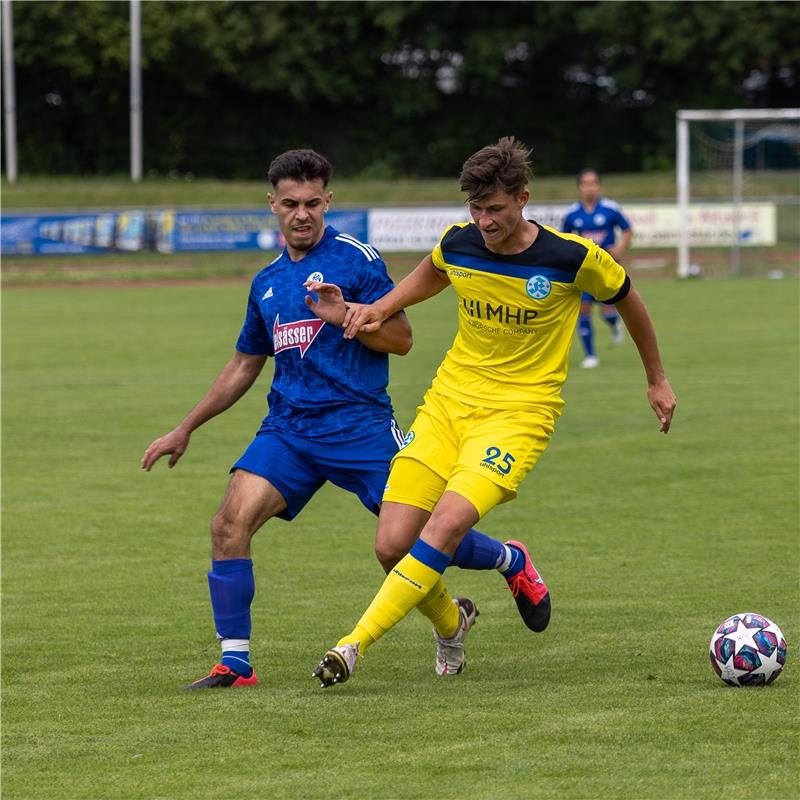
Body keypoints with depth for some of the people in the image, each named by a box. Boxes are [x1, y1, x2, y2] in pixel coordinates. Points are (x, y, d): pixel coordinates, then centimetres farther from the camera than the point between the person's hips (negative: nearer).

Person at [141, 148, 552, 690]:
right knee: (231, 523, -17)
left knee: (401, 548, -8)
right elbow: (245, 366, 27)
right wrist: (185, 430, 27)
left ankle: (512, 562, 23)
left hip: (359, 425, -5)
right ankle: (235, 663, -9)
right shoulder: (267, 283, 16)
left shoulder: (355, 257, -2)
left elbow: (401, 338, -5)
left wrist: (345, 316, -22)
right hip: (288, 427, 5)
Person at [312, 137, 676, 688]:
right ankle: (451, 623, 24)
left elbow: (628, 300, 8)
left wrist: (657, 380, 19)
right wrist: (380, 308, 8)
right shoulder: (457, 244, -2)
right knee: (393, 542, -8)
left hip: (520, 411, -4)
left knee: (446, 524, -27)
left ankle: (354, 646, -23)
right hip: (449, 399, 4)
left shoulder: (574, 258, -13)